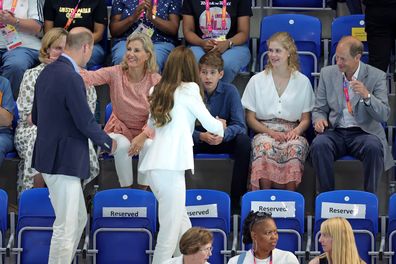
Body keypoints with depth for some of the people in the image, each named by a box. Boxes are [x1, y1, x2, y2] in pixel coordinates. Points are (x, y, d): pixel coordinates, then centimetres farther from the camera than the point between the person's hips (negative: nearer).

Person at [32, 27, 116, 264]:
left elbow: (36, 117, 16)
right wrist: (108, 143, 0)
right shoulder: (72, 78, -20)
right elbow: (86, 122, -17)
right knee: (65, 228, -4)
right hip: (64, 161, -10)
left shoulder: (47, 72, 8)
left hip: (49, 154, 10)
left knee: (79, 219, 19)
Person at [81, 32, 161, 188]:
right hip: (120, 129, -1)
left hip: (145, 131, 1)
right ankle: (126, 189, -17)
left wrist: (143, 136, -29)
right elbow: (91, 77, -28)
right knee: (122, 145, -33)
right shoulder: (116, 73, -11)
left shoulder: (155, 80, -10)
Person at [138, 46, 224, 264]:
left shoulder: (159, 92, 17)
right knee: (170, 231, -7)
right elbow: (210, 124, 6)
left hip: (153, 166, 7)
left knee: (183, 226, 13)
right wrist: (220, 128, 27)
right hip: (170, 166, -7)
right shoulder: (188, 90, 0)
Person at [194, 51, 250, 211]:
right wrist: (201, 136, -35)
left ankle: (237, 198, -25)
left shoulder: (230, 91, -10)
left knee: (244, 141, -31)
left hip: (224, 140, 0)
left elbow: (240, 126, -15)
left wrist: (223, 135, -38)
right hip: (198, 139, 0)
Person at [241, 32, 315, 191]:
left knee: (295, 147, -36)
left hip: (292, 132, 0)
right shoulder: (257, 81, 10)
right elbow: (250, 118, 8)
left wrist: (296, 131, -11)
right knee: (264, 146, -37)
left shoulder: (302, 82, 11)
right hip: (264, 131, 0)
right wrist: (271, 133, -9)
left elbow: (305, 119, 13)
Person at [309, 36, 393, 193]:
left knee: (374, 147, -35)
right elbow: (319, 109, 12)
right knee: (318, 145, -31)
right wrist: (319, 119, -12)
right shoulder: (327, 73, 8)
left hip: (364, 132, -2)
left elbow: (384, 115, -8)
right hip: (335, 132, 2)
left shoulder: (377, 76, -1)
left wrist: (367, 96, -26)